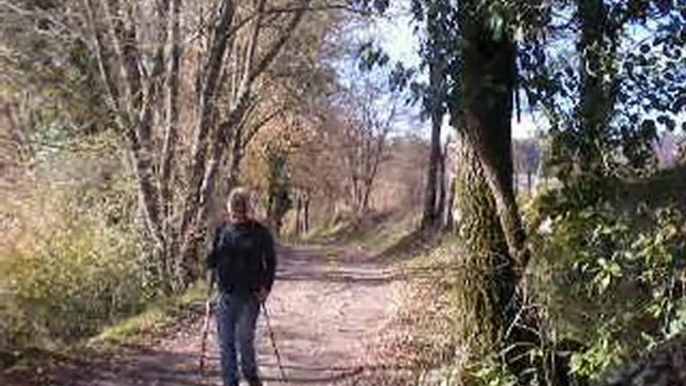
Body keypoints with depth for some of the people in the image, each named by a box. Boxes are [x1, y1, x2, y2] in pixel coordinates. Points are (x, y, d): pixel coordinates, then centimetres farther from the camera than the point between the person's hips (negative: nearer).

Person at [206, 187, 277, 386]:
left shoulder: (259, 232, -2)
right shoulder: (222, 230, 6)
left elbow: (270, 262, 3)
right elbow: (213, 256, 16)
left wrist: (266, 287, -6)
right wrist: (213, 274, -4)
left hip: (250, 294, -3)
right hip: (226, 293, 4)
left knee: (244, 337, -5)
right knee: (225, 340, 5)